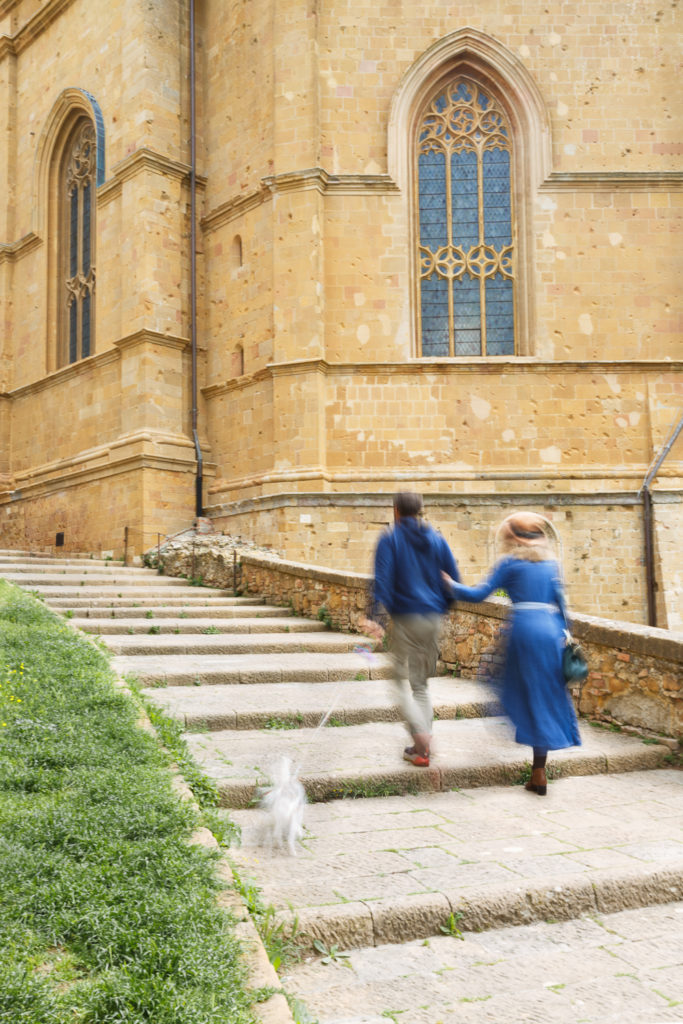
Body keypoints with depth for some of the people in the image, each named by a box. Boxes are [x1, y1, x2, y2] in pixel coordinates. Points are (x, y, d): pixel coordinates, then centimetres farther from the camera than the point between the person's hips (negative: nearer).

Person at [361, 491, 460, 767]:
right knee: (422, 683, 15)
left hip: (405, 619, -4)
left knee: (401, 680, 4)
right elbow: (454, 579, 7)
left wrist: (377, 619, -18)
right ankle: (423, 745, 16)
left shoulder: (390, 540, -3)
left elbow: (383, 581, -13)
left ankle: (420, 732, -15)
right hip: (433, 620, 5)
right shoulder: (437, 540, 8)